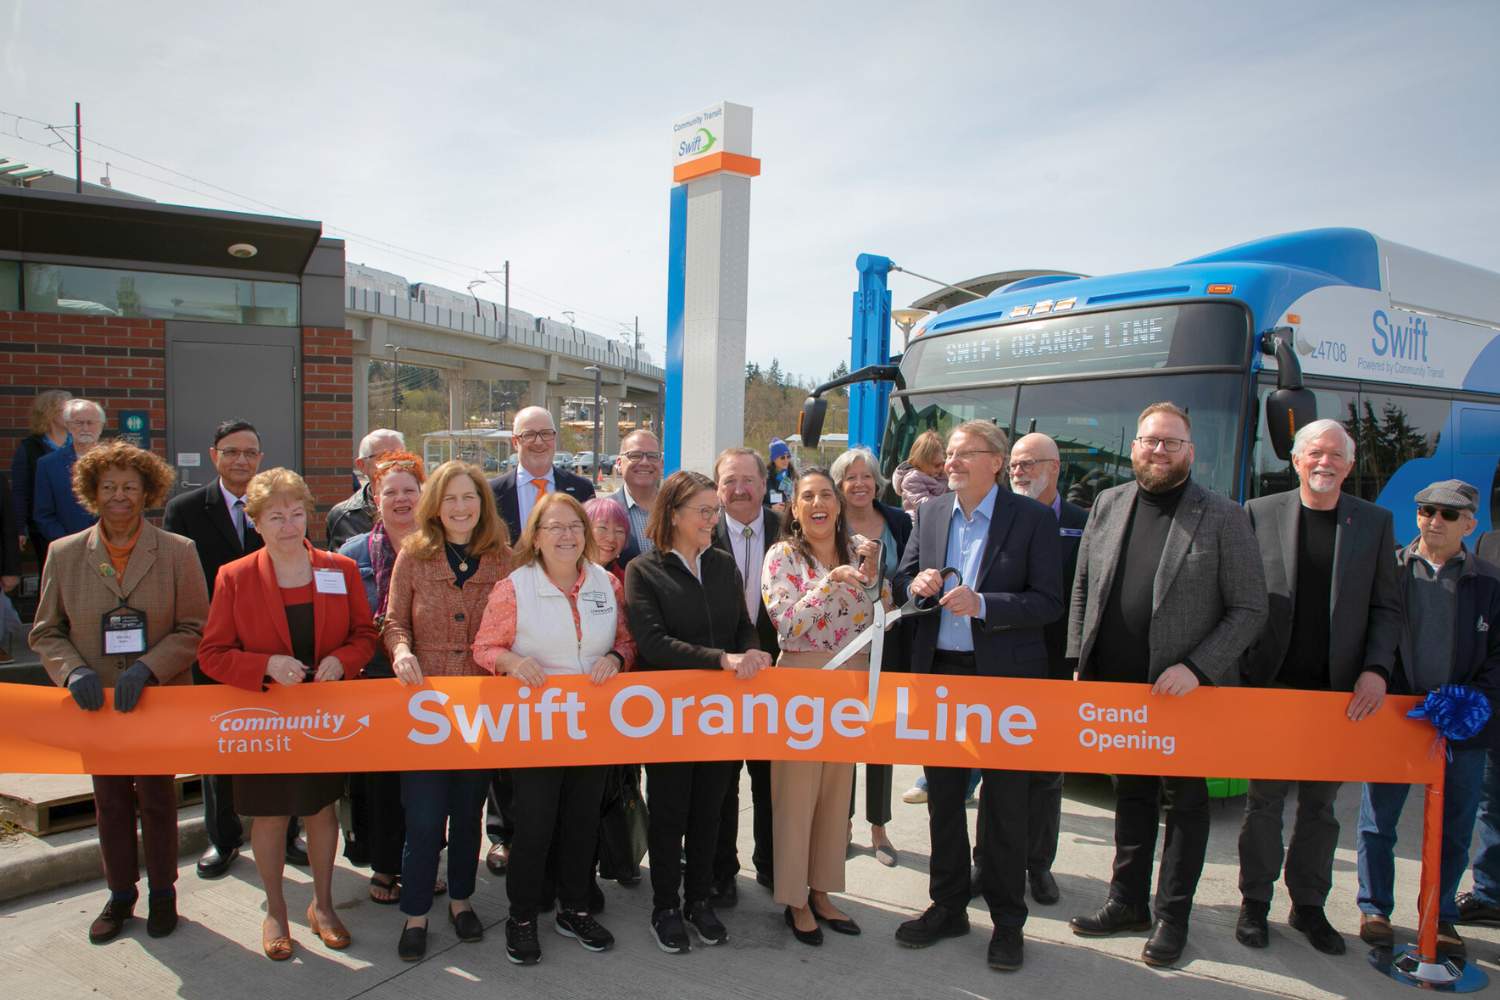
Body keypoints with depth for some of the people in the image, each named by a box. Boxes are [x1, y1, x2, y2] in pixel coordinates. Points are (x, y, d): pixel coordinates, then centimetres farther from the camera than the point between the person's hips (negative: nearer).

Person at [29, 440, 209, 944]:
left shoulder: (178, 552, -6)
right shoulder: (64, 554, 1)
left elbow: (194, 628, -6)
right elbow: (46, 631, 4)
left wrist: (147, 667, -19)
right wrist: (73, 671, -14)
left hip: (158, 700, -2)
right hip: (95, 701, 2)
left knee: (157, 798, 10)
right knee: (110, 800, 14)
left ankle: (162, 891, 28)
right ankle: (120, 893, 32)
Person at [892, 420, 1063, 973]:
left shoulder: (1032, 518, -8)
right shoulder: (929, 514, 6)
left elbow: (1048, 602, -11)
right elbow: (901, 579, 11)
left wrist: (982, 604, -23)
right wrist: (916, 583, -11)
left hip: (1005, 677, -4)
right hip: (939, 672, 5)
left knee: (1004, 802, 8)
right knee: (943, 796, 15)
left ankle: (1007, 920, 26)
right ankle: (948, 906, 33)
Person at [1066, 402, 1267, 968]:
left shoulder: (1223, 517, -7)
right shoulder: (1107, 505, 5)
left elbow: (1249, 610, -8)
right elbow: (1082, 590, 9)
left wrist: (1196, 668, -18)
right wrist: (1079, 662, 3)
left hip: (1185, 690, -4)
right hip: (1115, 684, 4)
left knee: (1184, 801, 10)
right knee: (1131, 794, 18)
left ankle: (1171, 917, 25)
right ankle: (1127, 901, 33)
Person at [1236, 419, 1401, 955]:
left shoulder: (1375, 522, 6)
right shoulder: (1259, 514, 0)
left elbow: (1386, 607, 6)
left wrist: (1376, 669, -8)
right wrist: (1234, 670, -6)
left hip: (1340, 691, 2)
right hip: (1270, 684, -1)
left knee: (1320, 805, 12)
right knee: (1265, 800, 8)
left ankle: (1308, 905, 27)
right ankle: (1255, 902, 21)